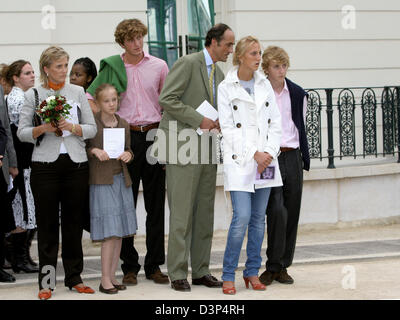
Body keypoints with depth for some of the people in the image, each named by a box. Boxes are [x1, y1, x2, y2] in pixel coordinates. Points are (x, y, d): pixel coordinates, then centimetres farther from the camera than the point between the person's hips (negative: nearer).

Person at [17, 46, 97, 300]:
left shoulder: (77, 92, 10)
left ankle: (74, 277, 14)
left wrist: (72, 127, -10)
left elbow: (92, 128, 8)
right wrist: (43, 129, -14)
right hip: (45, 164, -2)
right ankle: (46, 281, 4)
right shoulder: (33, 95, 5)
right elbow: (22, 132, 3)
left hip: (76, 163, 2)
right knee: (47, 223, 0)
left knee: (74, 221, 5)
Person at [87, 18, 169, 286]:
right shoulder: (112, 67, 4)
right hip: (125, 137, -1)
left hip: (154, 135, 1)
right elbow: (91, 99, 6)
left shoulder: (159, 66, 6)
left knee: (156, 204, 3)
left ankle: (154, 266, 10)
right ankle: (129, 266, 8)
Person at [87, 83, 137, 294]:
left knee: (120, 232, 5)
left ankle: (112, 276, 13)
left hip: (122, 180, 6)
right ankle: (105, 280, -3)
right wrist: (95, 151, -20)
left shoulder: (123, 124, 11)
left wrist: (128, 155, -3)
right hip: (101, 181, -6)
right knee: (110, 232, -9)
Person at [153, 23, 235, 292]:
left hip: (207, 148, 8)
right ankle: (178, 274, -2)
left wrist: (219, 122, 6)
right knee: (182, 214, -6)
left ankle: (201, 271, 13)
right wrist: (199, 120, -17)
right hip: (183, 147, -8)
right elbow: (167, 99, -15)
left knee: (205, 213, 7)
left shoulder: (219, 74, 18)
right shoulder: (187, 64, -7)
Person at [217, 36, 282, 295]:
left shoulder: (265, 85, 11)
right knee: (242, 217, -13)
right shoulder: (226, 88, -2)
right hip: (240, 160, -5)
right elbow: (228, 128, -7)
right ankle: (228, 275, -3)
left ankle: (252, 272, 16)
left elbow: (275, 123, 10)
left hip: (266, 160, 5)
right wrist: (254, 154, -12)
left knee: (259, 218, 6)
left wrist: (269, 153, -4)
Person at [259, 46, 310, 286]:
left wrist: (305, 158, 15)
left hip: (292, 156, 4)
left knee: (292, 212, 4)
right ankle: (273, 267, -5)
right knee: (277, 211, -15)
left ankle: (283, 266, 14)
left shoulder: (297, 94, 9)